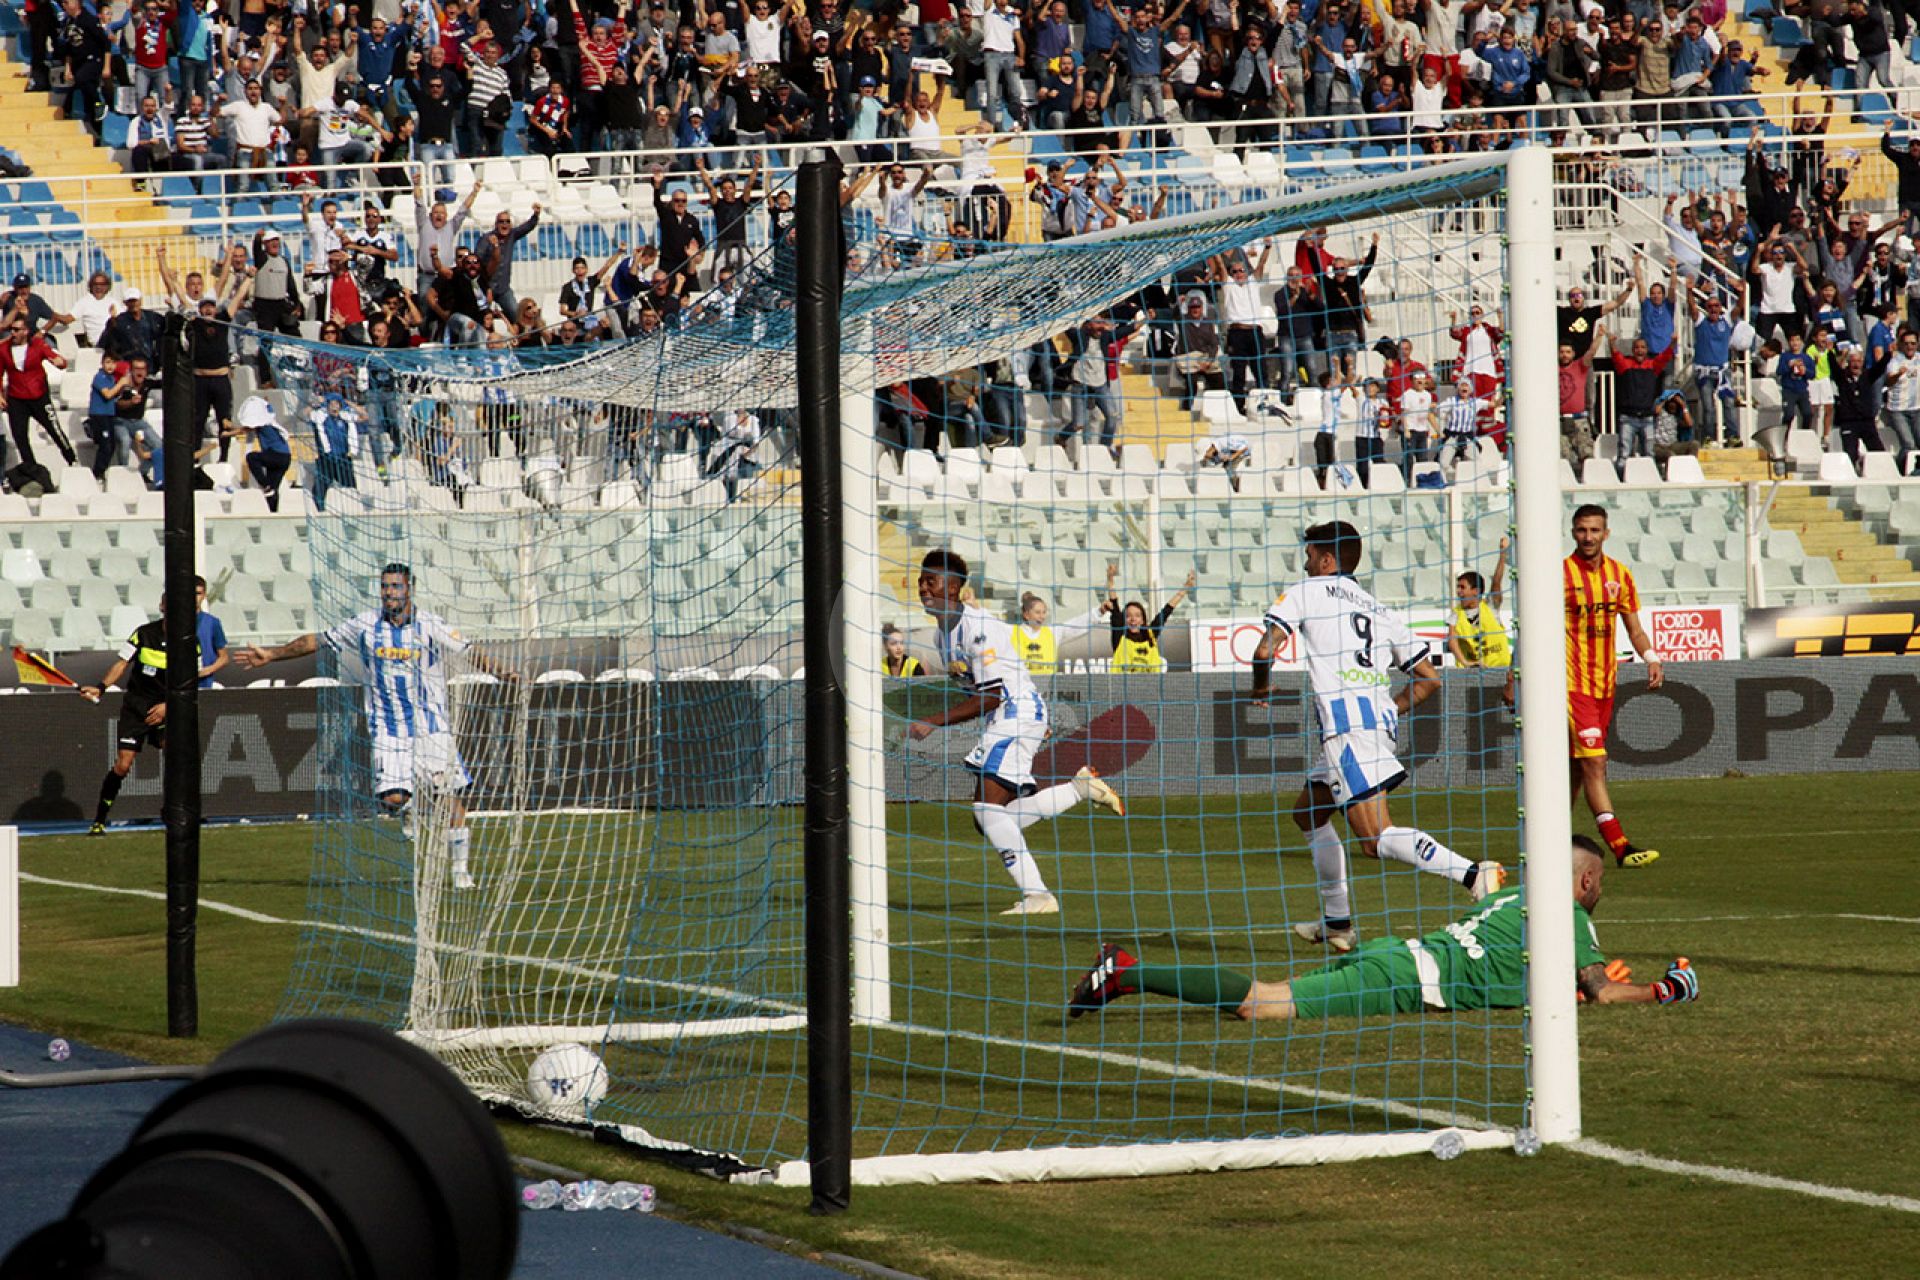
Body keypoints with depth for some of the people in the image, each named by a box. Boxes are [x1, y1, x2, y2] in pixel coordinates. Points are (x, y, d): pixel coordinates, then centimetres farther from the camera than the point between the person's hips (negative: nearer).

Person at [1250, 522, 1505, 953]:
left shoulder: (1307, 592, 10)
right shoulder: (1378, 611, 26)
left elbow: (1265, 651, -1)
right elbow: (1429, 679, 21)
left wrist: (1259, 691, 18)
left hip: (1344, 720, -8)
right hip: (1382, 718, 8)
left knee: (1376, 837, -16)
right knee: (1308, 812, 23)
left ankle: (1473, 874, -32)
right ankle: (1337, 922, 21)